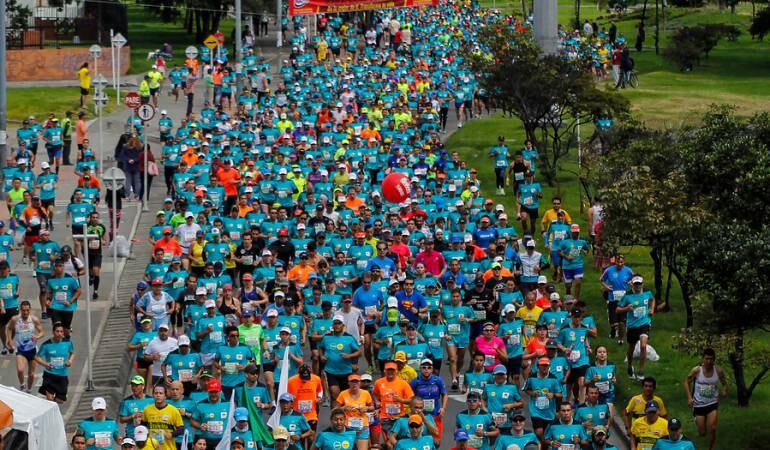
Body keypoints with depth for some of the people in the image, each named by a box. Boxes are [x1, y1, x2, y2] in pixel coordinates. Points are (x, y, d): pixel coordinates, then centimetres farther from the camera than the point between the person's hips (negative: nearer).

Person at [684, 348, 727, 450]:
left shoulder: (718, 371, -8)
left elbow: (724, 384, 7)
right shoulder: (696, 370, -13)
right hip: (699, 404, 0)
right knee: (702, 432, 7)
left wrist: (724, 391, -15)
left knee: (712, 429, -15)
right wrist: (689, 397, -8)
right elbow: (687, 382, 2)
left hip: (713, 404, 0)